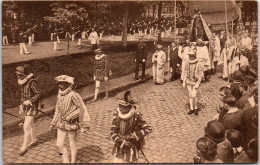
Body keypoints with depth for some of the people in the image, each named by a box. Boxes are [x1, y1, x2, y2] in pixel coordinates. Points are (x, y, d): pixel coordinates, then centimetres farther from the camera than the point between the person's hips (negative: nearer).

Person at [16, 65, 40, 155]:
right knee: (30, 124, 22)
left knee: (26, 127, -5)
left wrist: (29, 101, -26)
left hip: (32, 106, -8)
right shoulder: (22, 81, 4)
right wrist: (21, 106, 16)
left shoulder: (32, 82, -21)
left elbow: (38, 94, -17)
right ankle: (34, 139, 42)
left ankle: (24, 147, 7)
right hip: (25, 105, 8)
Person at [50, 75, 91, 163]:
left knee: (73, 145, 10)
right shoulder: (60, 94, 2)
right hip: (61, 123, 6)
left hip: (72, 123, -6)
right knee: (59, 144, 9)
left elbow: (82, 108, -17)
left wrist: (83, 125, -15)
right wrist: (53, 123, 15)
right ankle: (66, 161, 31)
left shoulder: (73, 95, -19)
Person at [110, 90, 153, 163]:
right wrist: (121, 142, -24)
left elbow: (149, 129, -15)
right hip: (119, 147, 3)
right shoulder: (117, 114, -10)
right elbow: (112, 132, -10)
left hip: (131, 148, -3)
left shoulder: (136, 116, -19)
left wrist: (134, 135, -22)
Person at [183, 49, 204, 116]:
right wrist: (184, 82, 6)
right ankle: (191, 109, 20)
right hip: (189, 81, 5)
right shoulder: (188, 64, 2)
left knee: (194, 95, -11)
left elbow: (201, 74, -12)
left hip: (195, 82, -5)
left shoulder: (198, 64, -13)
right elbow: (185, 73, 9)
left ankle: (196, 108, 11)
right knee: (190, 96, 9)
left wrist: (198, 83, -17)